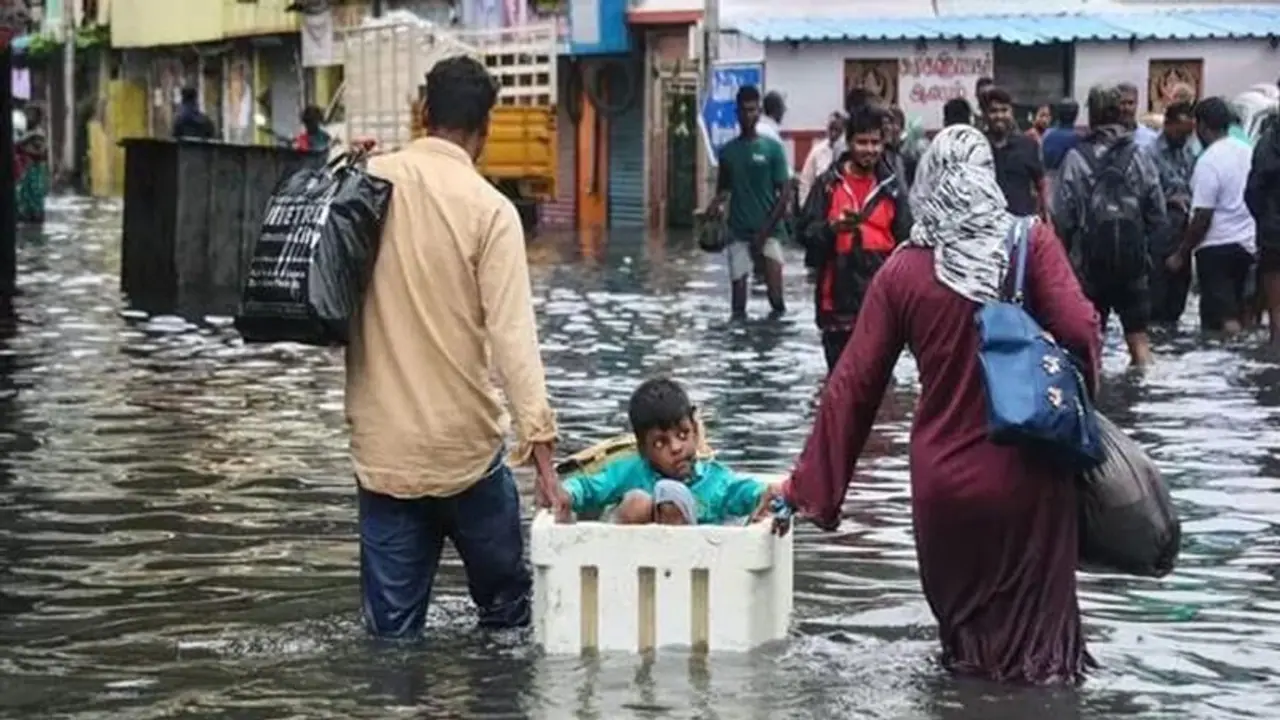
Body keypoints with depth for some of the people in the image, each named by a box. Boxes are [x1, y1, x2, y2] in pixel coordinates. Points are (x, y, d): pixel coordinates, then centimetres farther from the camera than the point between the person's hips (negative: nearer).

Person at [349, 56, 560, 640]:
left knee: (392, 628, 8)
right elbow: (512, 331, -18)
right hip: (464, 447, -3)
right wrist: (539, 438, -19)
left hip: (381, 445, 3)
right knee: (506, 602, 15)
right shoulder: (489, 208, -11)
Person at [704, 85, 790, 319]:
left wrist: (766, 229, -12)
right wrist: (716, 205, -7)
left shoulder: (772, 148, -2)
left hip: (768, 230, -3)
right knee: (738, 281, 1)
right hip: (738, 230, 3)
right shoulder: (727, 150, 8)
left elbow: (784, 193, -4)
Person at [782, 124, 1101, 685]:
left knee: (961, 609, 20)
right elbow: (1078, 331, -16)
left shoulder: (902, 270, -1)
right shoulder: (1032, 243, -5)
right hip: (1025, 470, -1)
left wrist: (809, 483, 6)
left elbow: (853, 383, 0)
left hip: (943, 480, 2)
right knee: (1031, 608, 11)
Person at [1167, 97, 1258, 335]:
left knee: (1222, 318, -6)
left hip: (1216, 246, -8)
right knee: (1235, 309, 15)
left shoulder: (1209, 161, -16)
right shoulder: (1248, 152, 6)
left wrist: (1180, 255, -10)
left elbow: (1203, 217, -18)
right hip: (1247, 243, 8)